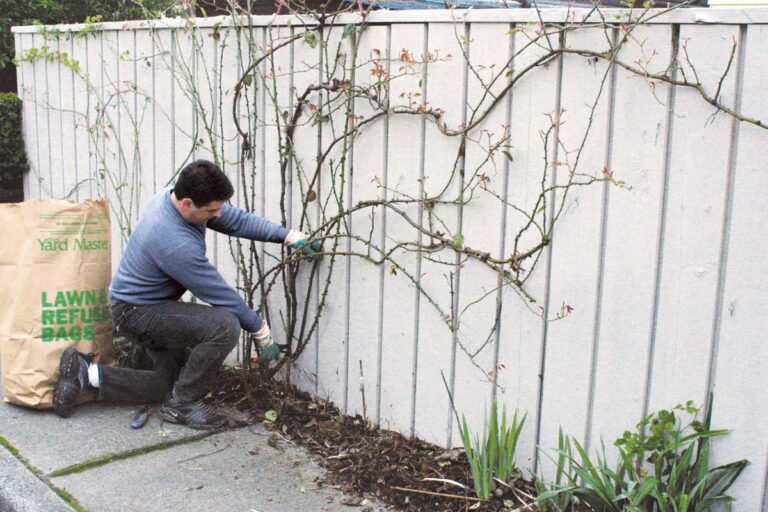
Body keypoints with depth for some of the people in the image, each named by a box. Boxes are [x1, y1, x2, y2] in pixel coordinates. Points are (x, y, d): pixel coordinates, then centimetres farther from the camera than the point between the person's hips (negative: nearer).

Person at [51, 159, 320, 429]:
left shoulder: (181, 195, -11)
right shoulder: (177, 245, -36)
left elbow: (237, 220, -2)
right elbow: (220, 295, -25)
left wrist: (288, 235, -11)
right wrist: (261, 331, -13)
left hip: (155, 306, 10)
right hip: (135, 313, -10)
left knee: (171, 383, 18)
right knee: (225, 326, -29)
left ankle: (85, 372, 16)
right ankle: (183, 404, -10)